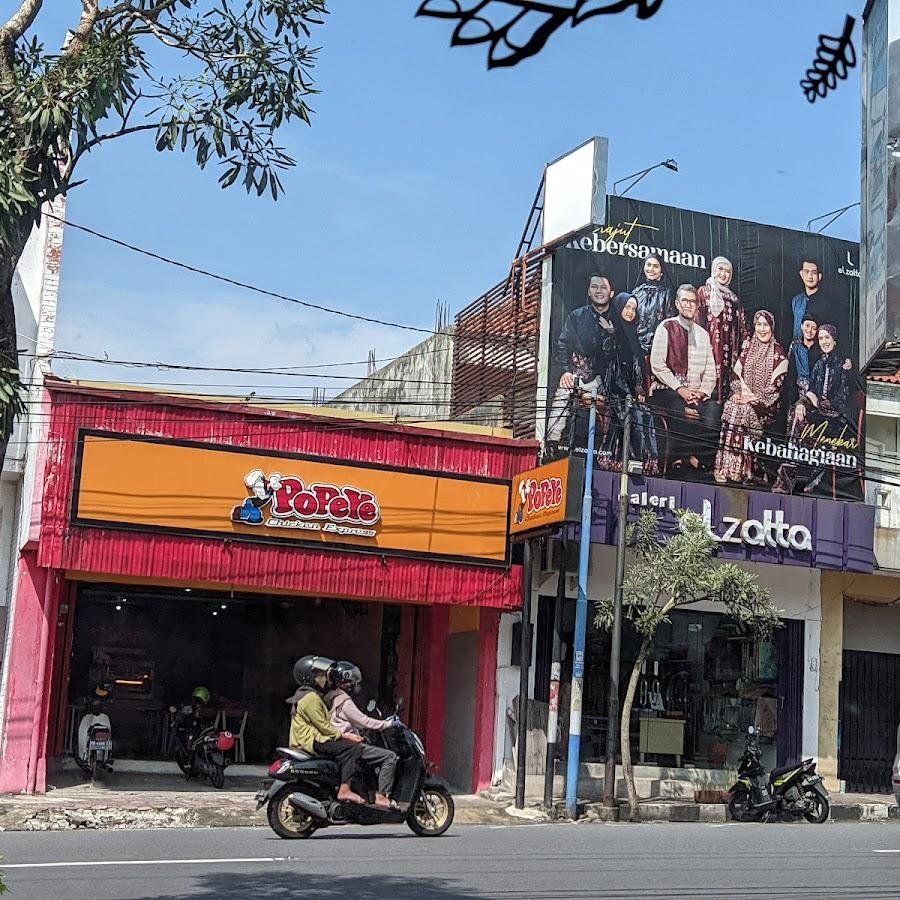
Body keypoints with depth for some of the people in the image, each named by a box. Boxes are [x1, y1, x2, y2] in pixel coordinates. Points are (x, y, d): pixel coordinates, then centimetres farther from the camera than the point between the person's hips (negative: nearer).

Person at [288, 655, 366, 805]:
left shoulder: (310, 695, 21)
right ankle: (344, 790, -26)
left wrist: (343, 734, 11)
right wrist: (344, 735, -9)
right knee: (353, 748, -19)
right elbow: (324, 727, -17)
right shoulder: (311, 698, -13)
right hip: (311, 741, -11)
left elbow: (323, 724, 21)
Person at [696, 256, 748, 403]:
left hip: (729, 345, 5)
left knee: (727, 374, -1)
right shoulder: (704, 292, 5)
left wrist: (745, 339, 8)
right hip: (711, 341, -5)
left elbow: (741, 324, 20)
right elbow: (697, 318, -3)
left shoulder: (733, 297, 20)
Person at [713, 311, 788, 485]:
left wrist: (755, 398, -16)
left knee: (743, 410, -32)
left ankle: (738, 469, -34)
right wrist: (737, 392, -7)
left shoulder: (778, 353, 0)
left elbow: (775, 385, -6)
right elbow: (736, 376, 11)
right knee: (730, 407, -28)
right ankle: (724, 467, -33)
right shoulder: (748, 348, 15)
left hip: (765, 404, -4)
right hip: (743, 398, 4)